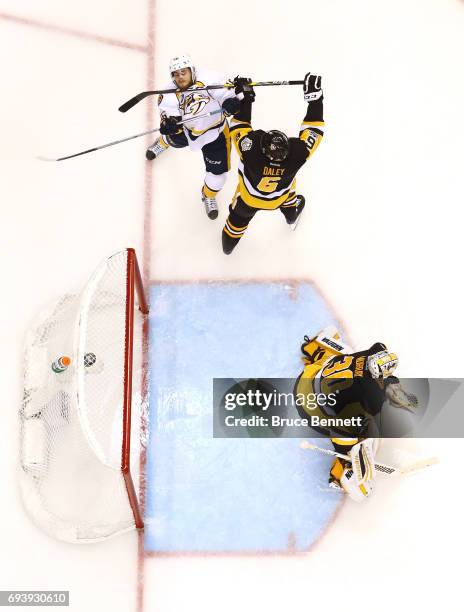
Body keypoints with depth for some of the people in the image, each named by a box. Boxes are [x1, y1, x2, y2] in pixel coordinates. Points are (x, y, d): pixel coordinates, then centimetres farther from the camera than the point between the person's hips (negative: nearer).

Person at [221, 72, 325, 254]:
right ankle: (292, 213, 66)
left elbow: (239, 126, -30)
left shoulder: (251, 150, -47)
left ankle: (229, 244, 55)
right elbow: (314, 128, -29)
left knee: (239, 217, 28)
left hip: (248, 197, -1)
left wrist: (244, 98, -24)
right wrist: (315, 97, -24)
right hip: (277, 199, 1)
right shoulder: (297, 154, -43)